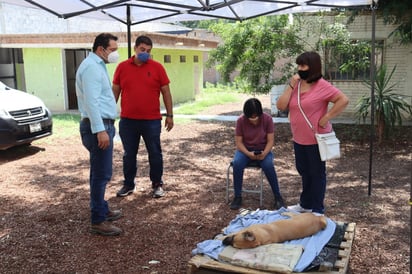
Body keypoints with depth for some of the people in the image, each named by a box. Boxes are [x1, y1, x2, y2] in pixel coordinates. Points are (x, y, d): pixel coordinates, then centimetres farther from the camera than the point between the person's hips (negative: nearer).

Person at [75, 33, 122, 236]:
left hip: (103, 124, 11)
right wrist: (100, 130, -28)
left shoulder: (98, 65, 19)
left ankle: (102, 210, 29)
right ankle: (98, 221, -1)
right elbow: (91, 102, -24)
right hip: (98, 127, -11)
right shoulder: (91, 67, -15)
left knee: (100, 173, 17)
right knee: (101, 174, -7)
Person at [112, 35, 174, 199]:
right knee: (129, 154, 12)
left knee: (155, 153, 8)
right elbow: (115, 91, 9)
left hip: (152, 121, -1)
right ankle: (128, 184, 26)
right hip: (127, 121, 2)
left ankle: (157, 184, 22)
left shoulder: (157, 67, -1)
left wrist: (169, 115, -2)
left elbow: (166, 92, 1)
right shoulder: (122, 67, 4)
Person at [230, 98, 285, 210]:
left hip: (263, 150, 0)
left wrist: (264, 153, -29)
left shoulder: (267, 119, -15)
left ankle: (278, 197, -15)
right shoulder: (241, 120, -15)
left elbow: (270, 140, -11)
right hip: (245, 150, 1)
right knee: (237, 163, -31)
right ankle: (237, 197, -17)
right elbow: (238, 142, -11)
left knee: (268, 165, -32)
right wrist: (248, 154, -28)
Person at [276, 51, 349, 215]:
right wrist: (291, 86, -11)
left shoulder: (322, 86, -15)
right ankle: (305, 204, 36)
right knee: (304, 172, 20)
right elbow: (281, 106, -3)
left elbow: (343, 100, -19)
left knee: (317, 173, 7)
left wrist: (326, 118, -19)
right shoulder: (295, 85, 5)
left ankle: (317, 209, 20)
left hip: (316, 139, -7)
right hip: (299, 139, 7)